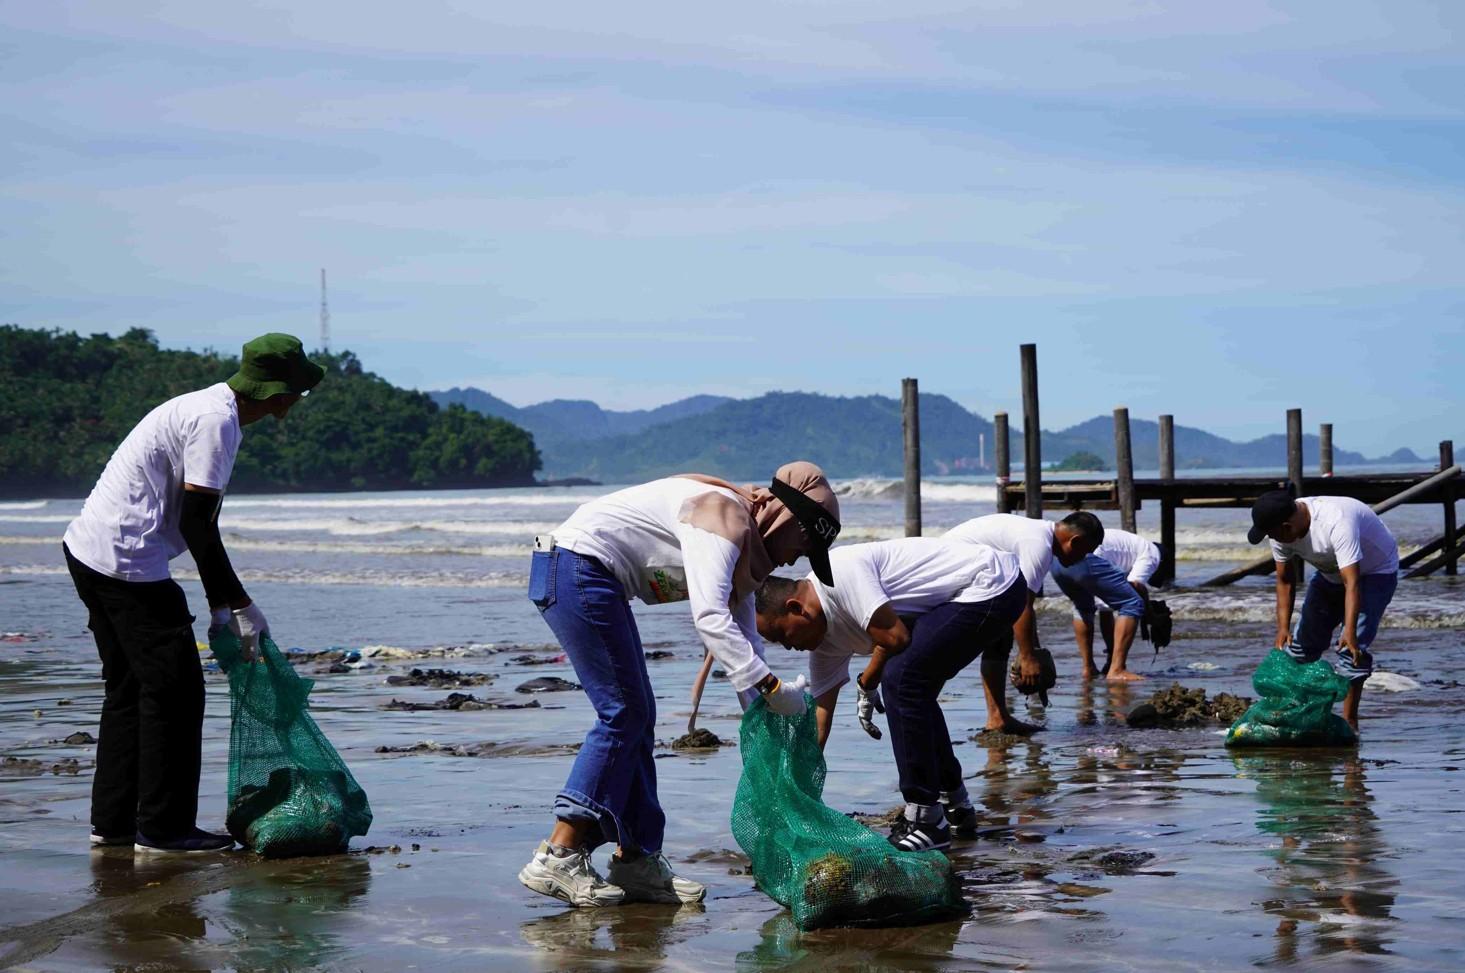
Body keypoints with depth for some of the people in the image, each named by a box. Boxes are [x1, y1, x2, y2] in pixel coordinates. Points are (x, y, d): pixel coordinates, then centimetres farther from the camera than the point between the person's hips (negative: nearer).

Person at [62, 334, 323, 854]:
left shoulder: (208, 406, 17)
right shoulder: (216, 421, -15)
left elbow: (195, 520, 20)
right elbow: (196, 526, -18)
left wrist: (218, 603, 17)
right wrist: (239, 606, -12)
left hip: (87, 549, 10)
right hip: (128, 562, -10)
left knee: (130, 687, 16)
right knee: (174, 690, -4)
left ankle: (112, 821, 21)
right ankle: (163, 828, 1)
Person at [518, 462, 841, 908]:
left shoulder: (743, 540, 15)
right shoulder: (724, 516, -16)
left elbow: (744, 636, 16)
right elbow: (710, 619, -29)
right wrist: (772, 687, -31)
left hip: (595, 580, 11)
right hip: (576, 567, -11)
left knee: (637, 718, 8)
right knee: (623, 713, -10)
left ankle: (636, 862, 9)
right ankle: (557, 858, -11)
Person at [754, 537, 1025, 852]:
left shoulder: (838, 573, -20)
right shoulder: (824, 636, 9)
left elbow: (895, 636, -24)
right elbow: (820, 713, 12)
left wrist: (866, 687, -5)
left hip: (992, 585, -11)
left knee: (900, 679, -17)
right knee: (911, 691, 17)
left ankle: (926, 821, -13)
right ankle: (955, 806, 30)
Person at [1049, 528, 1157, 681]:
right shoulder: (1151, 553, 20)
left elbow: (1105, 609, 41)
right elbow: (1135, 584, 0)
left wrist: (1112, 654, 43)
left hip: (1058, 560, 9)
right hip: (1085, 560, -9)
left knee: (1083, 608, 34)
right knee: (1132, 605, 1)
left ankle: (1088, 668, 29)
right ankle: (1117, 670, -4)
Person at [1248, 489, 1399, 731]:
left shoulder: (1337, 522, -42)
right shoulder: (1282, 532, -19)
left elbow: (1352, 583, -46)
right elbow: (1284, 579, -6)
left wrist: (1349, 631, -54)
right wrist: (1283, 627, -14)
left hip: (1375, 572, -7)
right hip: (1331, 574, 7)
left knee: (1353, 648, -20)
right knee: (1303, 641, 8)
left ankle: (1349, 721, -13)